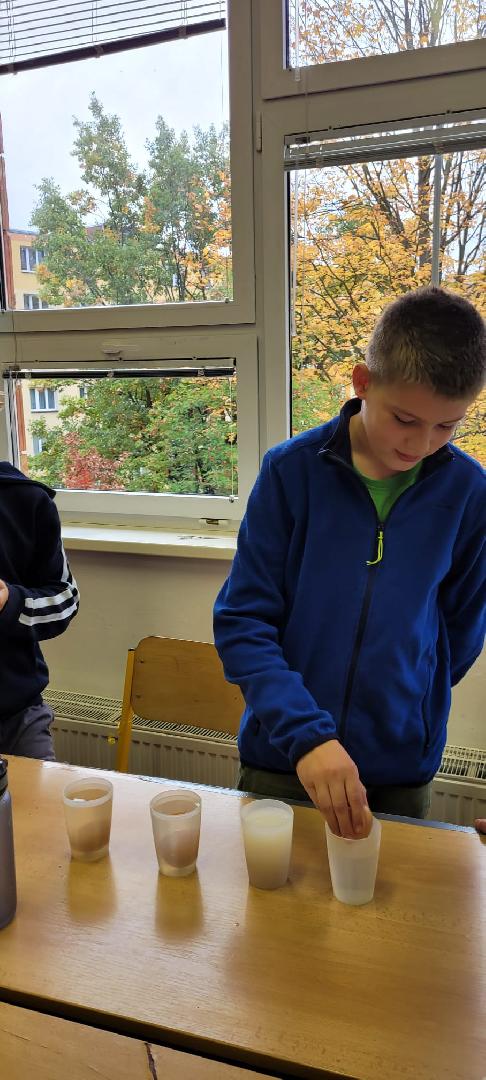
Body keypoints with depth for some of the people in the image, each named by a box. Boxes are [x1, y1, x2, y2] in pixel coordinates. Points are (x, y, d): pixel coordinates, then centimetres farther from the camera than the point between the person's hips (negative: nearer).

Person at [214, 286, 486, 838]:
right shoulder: (293, 469, -13)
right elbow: (242, 622, -13)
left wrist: (411, 716, 5)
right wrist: (306, 732, -23)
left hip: (401, 773, 1)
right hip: (281, 760, -1)